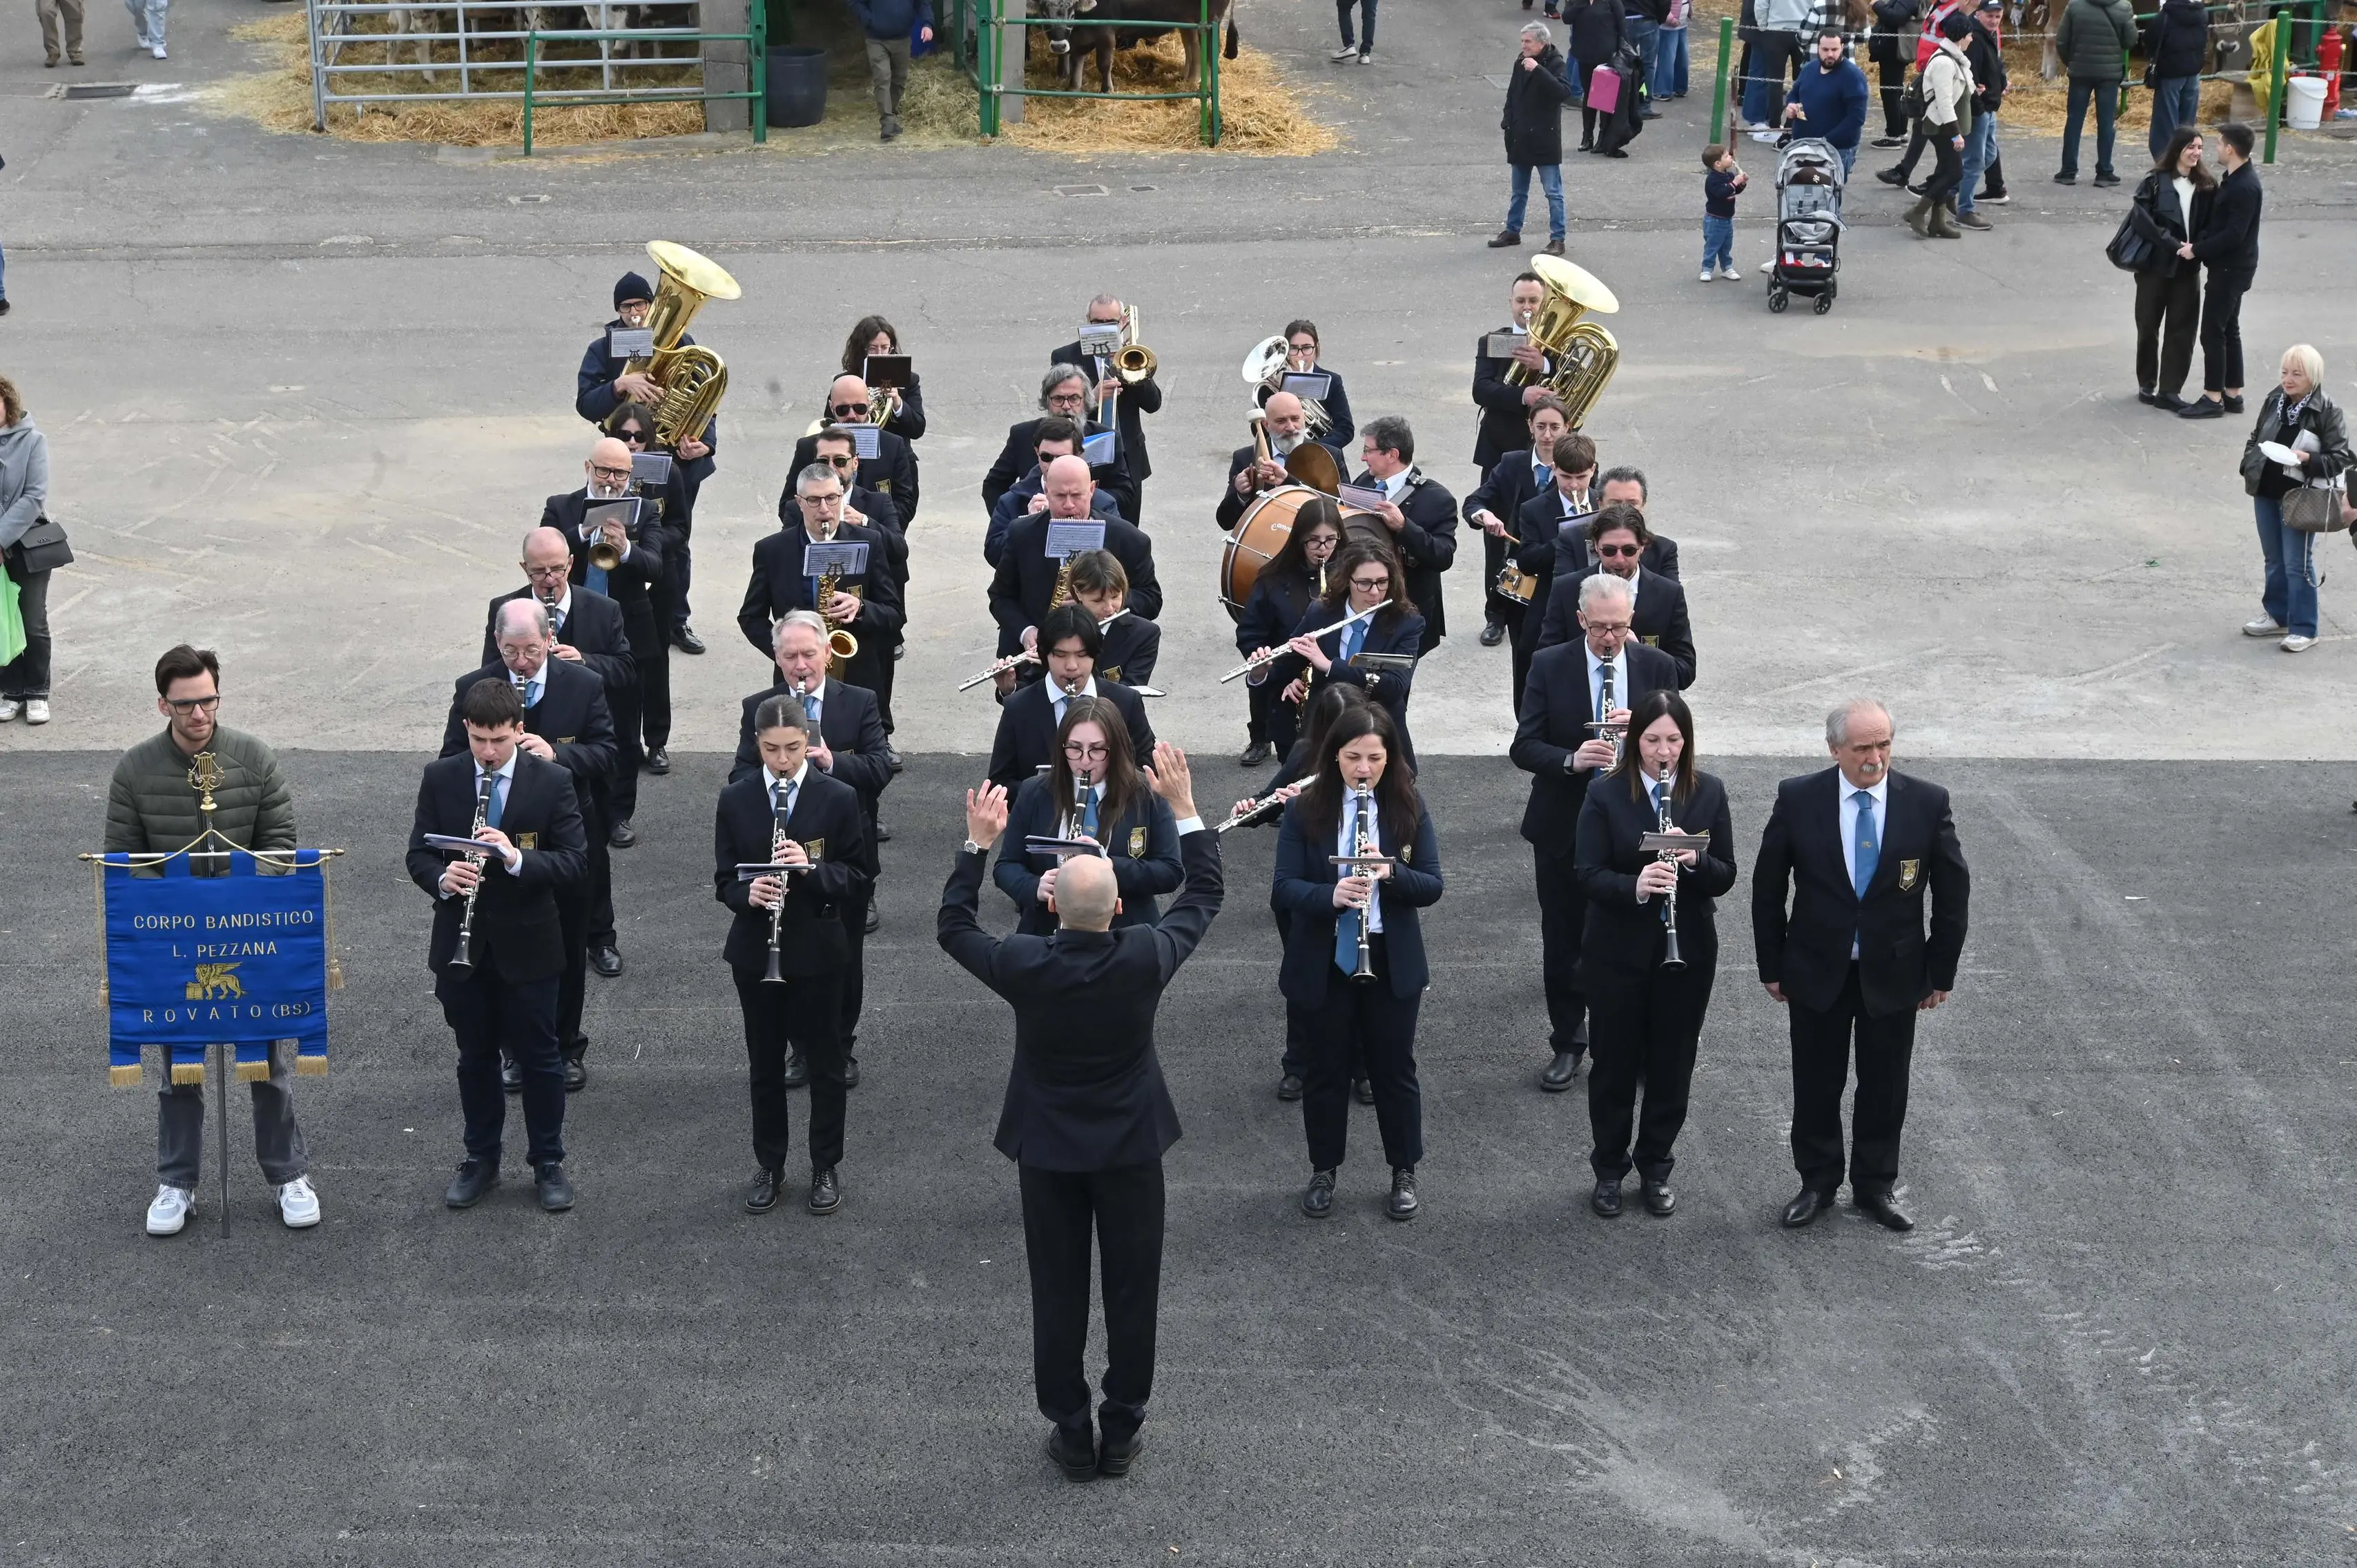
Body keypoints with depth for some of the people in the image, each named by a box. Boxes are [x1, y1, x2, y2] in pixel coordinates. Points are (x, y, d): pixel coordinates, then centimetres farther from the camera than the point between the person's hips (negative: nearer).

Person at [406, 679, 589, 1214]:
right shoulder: (440, 779, -2)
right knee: (476, 1056, 14)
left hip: (528, 944, -2)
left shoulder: (552, 782, -9)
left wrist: (517, 857, -28)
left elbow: (576, 862, -11)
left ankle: (548, 1163, 21)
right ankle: (481, 1159, 28)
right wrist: (442, 880, -22)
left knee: (539, 1056, 8)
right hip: (461, 945, 2)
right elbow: (419, 854, 1)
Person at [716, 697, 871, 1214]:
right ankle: (770, 1166, 26)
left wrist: (811, 867, -25)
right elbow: (724, 880, 1)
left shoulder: (839, 799, -8)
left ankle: (826, 1167, 23)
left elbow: (858, 882, -7)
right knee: (764, 1064, 13)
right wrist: (747, 895, -22)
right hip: (755, 953, 2)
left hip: (817, 952, -2)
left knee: (824, 1063, 9)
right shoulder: (734, 800, -2)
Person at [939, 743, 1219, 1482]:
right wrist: (1184, 805, 1)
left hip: (1047, 1150, 0)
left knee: (1058, 1295, 12)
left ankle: (1072, 1435, 20)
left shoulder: (1026, 965, -21)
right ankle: (1122, 1432, 22)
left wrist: (977, 844, 0)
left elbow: (953, 928, -2)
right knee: (1131, 1291, 13)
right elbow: (1203, 896, -3)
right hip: (1132, 1146, 0)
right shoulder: (1144, 958, -20)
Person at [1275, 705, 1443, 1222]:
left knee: (1394, 1067, 11)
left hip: (1392, 962, 0)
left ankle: (1404, 1173, 26)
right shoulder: (1304, 810, -6)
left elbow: (1431, 886, -6)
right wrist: (1330, 895, -31)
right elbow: (1283, 889, -12)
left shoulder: (1408, 807, -4)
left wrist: (1390, 873, -26)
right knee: (1326, 1068, 11)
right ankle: (1323, 1171, 27)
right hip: (1322, 963, 0)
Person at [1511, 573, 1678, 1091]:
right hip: (1562, 827, 0)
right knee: (1562, 942, 9)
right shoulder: (1549, 666, -6)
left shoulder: (1657, 668, -2)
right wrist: (1571, 760, -27)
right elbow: (1523, 747, -8)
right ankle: (1567, 1045, 23)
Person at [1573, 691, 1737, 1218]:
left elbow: (1725, 876, -1)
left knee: (1672, 1066, 11)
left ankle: (1656, 1169, 29)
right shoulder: (1606, 797, -9)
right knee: (1615, 1065, 9)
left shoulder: (1708, 793, -2)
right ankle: (1609, 1170, 27)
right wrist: (1635, 885, -32)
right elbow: (1587, 877, -13)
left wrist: (1695, 861, -23)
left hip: (1688, 951, 2)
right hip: (1618, 953, -2)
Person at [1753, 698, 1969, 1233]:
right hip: (1817, 970, 0)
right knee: (1816, 1085, 11)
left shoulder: (1927, 803, -10)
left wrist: (1941, 972, 1)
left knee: (1885, 1088, 12)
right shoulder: (1798, 800, -10)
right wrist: (1772, 965, 1)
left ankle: (1875, 1186, 29)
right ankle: (1818, 1183, 29)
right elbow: (1768, 887, -1)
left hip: (1894, 975, 0)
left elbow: (1953, 893, 0)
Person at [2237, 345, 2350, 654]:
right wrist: (2249, 466, 2)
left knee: (2297, 564, -1)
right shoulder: (2274, 401, 2)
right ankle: (2277, 616, 34)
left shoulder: (2327, 411, -14)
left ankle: (2303, 629, 9)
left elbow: (2339, 458, -12)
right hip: (2266, 492, 6)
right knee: (2274, 559, 19)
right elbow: (2255, 438, 16)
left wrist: (2307, 459, -26)